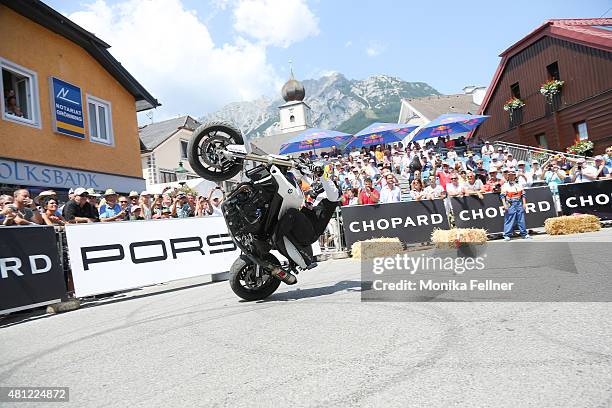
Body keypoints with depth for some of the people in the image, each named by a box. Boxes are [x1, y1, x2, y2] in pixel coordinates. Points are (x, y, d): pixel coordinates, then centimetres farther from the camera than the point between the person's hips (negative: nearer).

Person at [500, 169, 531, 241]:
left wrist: (524, 203, 6)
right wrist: (504, 204, -12)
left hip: (519, 204, 4)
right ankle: (507, 235, 2)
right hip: (510, 204, -4)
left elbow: (523, 195, 14)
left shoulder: (519, 185, 13)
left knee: (521, 219, 7)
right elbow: (502, 196, -3)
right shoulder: (505, 185, 2)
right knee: (509, 220, -3)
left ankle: (524, 234, 15)